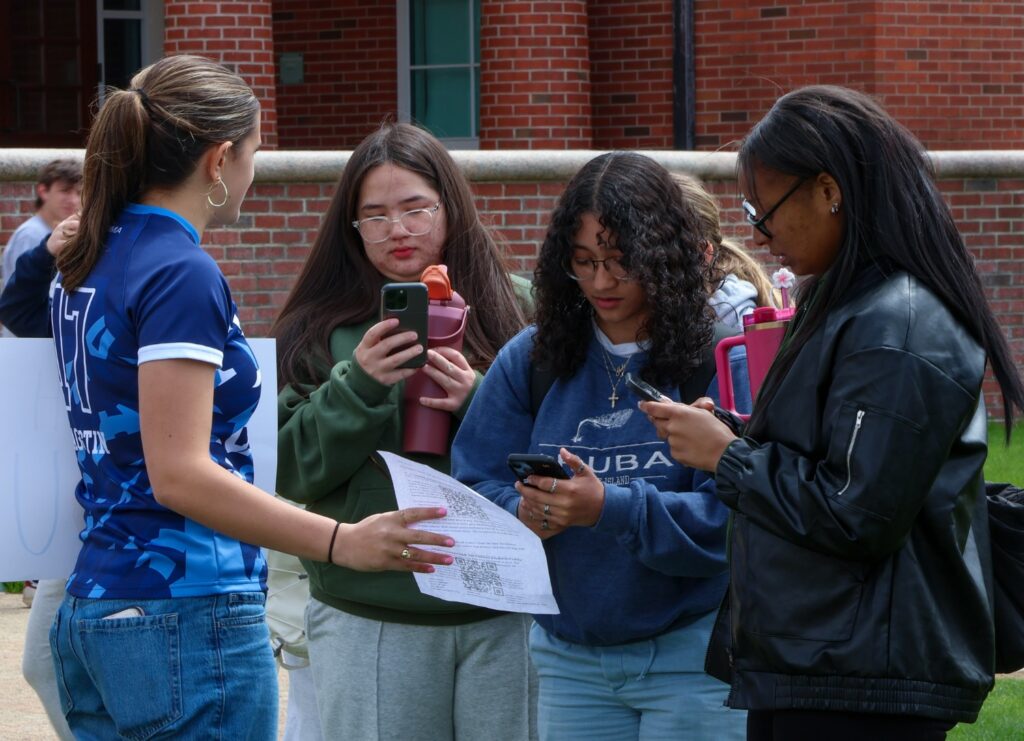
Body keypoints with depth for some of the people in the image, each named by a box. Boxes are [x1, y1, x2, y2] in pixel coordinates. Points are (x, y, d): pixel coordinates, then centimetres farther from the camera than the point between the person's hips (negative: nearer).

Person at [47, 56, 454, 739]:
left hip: (91, 612, 9)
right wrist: (340, 542, -28)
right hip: (189, 618, -9)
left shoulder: (87, 265, 12)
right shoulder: (182, 276, -15)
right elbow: (179, 475, -22)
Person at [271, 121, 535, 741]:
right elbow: (292, 473, -1)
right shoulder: (322, 328, 5)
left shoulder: (514, 307, 5)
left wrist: (479, 403, -14)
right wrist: (358, 386, -14)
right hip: (367, 618, 0)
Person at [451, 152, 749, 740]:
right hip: (570, 657, 4)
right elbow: (476, 485, 4)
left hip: (691, 656, -4)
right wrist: (522, 514, -19)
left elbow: (730, 517, -16)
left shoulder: (723, 359, -9)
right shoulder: (532, 359, 5)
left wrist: (610, 509, -29)